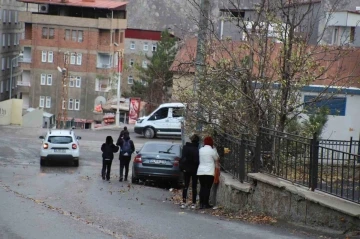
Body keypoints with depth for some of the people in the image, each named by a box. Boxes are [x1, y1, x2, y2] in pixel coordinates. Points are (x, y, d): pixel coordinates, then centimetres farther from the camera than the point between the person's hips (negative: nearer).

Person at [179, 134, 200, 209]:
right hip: (194, 169, -2)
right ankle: (193, 203, 6)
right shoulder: (197, 149, -15)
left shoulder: (185, 147, -5)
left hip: (186, 169, 2)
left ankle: (184, 202, -2)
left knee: (186, 185, 8)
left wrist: (182, 167, 4)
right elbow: (198, 160, -14)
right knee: (194, 186, 6)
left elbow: (183, 158, -3)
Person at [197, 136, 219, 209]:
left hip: (200, 172, 5)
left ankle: (201, 203, 8)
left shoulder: (200, 150, 6)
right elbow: (216, 158, 4)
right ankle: (206, 204, -2)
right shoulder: (212, 151, -10)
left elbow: (199, 160, 11)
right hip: (209, 172, -5)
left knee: (202, 187, 10)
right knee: (207, 188, -1)